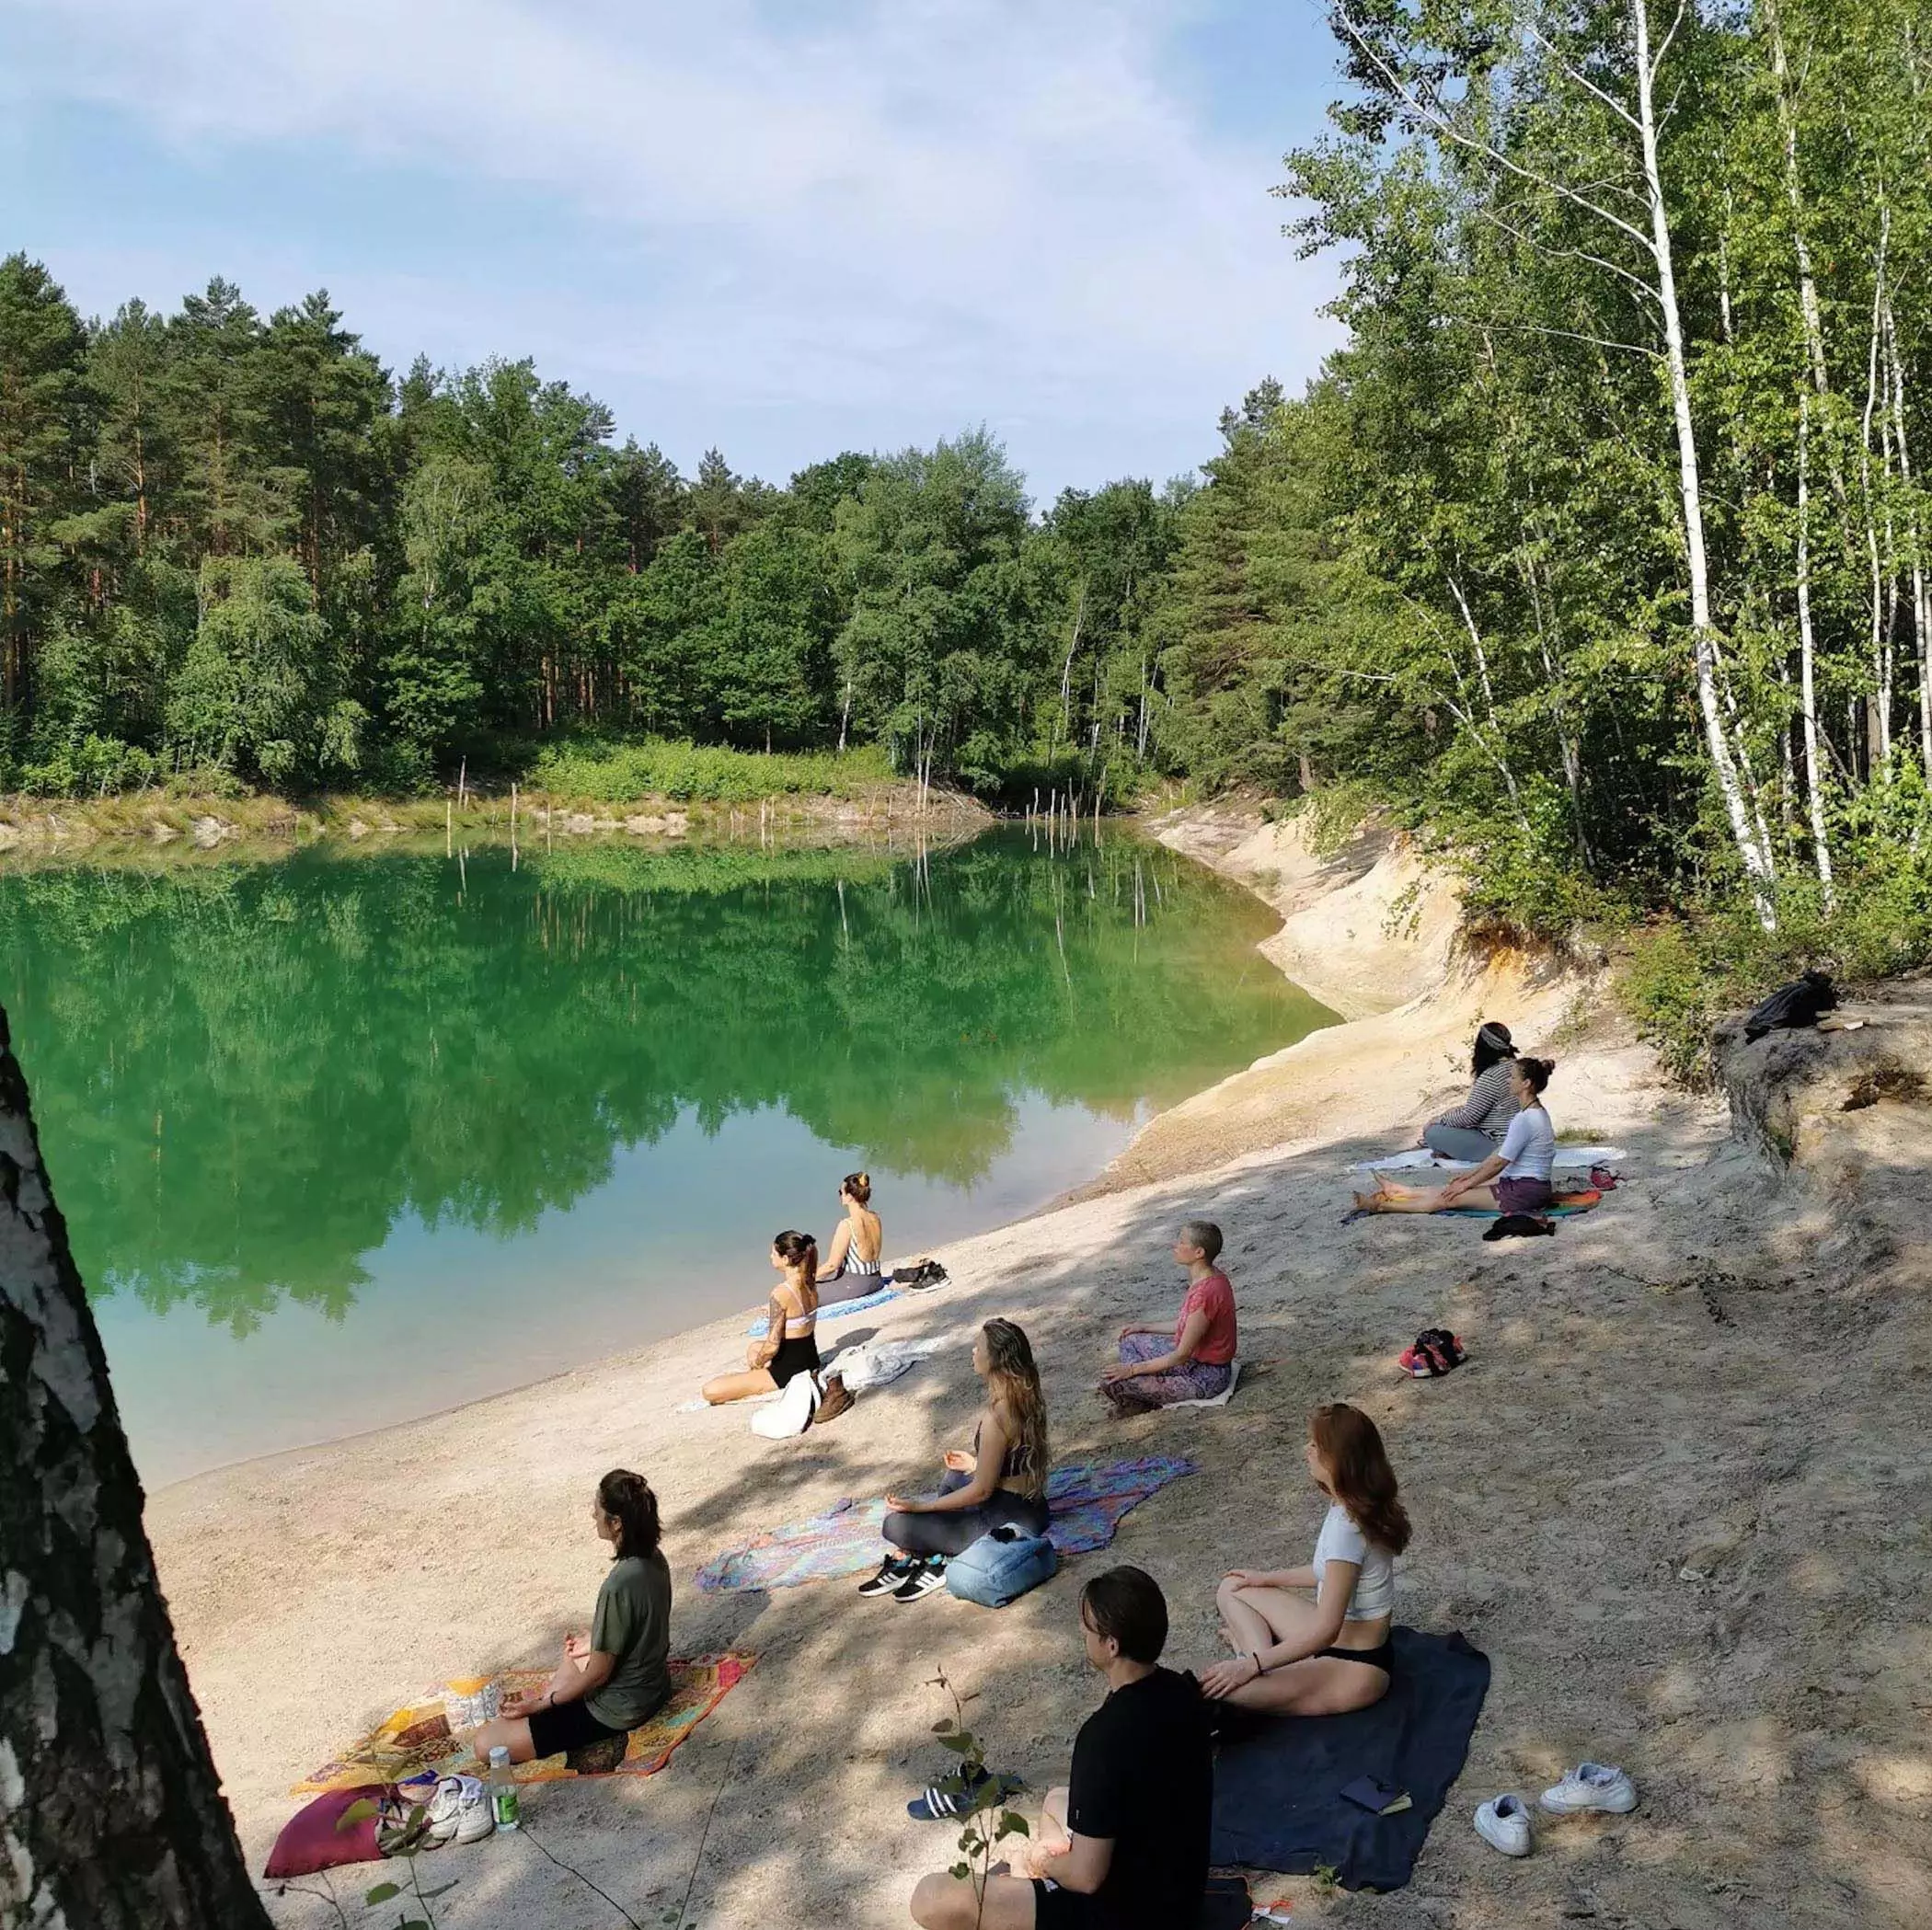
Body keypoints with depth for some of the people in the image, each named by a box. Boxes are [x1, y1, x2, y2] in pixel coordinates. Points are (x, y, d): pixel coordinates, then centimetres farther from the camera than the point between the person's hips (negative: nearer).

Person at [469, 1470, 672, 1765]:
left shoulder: (619, 1585, -32)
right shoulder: (653, 1557, -6)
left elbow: (599, 1673, -22)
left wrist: (543, 1703, -10)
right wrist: (592, 1642, 18)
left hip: (619, 1708, -8)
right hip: (652, 1684, 8)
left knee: (485, 1745, -8)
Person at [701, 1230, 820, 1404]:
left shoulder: (781, 1292, -25)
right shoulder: (810, 1284, 0)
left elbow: (772, 1345, -21)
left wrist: (756, 1364, -2)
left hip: (788, 1372, -9)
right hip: (810, 1362, 9)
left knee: (710, 1391, -10)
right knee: (754, 1348, 38)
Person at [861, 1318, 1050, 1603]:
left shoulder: (996, 1415, -26)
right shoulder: (1026, 1397, 0)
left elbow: (981, 1490, -20)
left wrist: (919, 1506, -14)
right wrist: (977, 1464, 22)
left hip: (1008, 1523, -9)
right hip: (1031, 1508, 10)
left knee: (895, 1524, -11)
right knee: (955, 1476, 34)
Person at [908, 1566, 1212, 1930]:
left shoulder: (1106, 1735, -31)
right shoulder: (1182, 1691, -5)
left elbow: (1086, 1877, -25)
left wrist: (1044, 1862, -3)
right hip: (1181, 1887, 9)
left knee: (930, 1900, -13)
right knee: (1056, 1801, 34)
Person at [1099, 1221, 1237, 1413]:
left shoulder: (1205, 1293, -29)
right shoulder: (1208, 1277, 2)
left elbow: (1182, 1354, -23)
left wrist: (1133, 1369, -16)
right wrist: (1145, 1328, 18)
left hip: (1205, 1377, -10)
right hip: (1197, 1360, 10)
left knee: (1111, 1384, -17)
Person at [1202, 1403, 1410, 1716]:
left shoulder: (1346, 1528, -29)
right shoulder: (1358, 1507, -2)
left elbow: (1326, 1630, -28)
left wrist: (1253, 1665, -23)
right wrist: (1269, 1578, 21)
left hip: (1354, 1670, -10)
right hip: (1340, 1637, 10)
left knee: (1218, 1689, -24)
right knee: (1232, 1590, 12)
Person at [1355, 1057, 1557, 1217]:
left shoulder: (1526, 1118, -22)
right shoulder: (1535, 1112, 12)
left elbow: (1499, 1161, -17)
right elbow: (1501, 1152, 18)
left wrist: (1468, 1183, -7)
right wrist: (1470, 1174, 19)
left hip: (1524, 1192, -9)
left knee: (1451, 1197, -6)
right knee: (1453, 1188, 14)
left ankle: (1381, 1206, -3)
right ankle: (1398, 1192, 25)